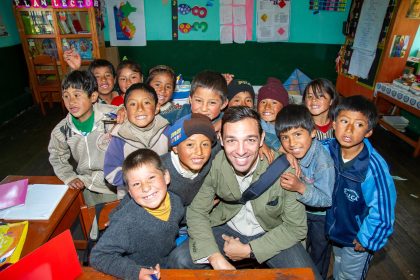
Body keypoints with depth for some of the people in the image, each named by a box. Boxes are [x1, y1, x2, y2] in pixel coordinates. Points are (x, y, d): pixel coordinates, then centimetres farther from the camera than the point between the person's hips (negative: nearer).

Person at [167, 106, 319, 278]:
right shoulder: (215, 164, -20)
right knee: (178, 260, -14)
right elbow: (196, 212, -11)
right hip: (228, 228, 2)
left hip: (272, 233, -1)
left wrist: (249, 250, -18)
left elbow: (296, 227, -14)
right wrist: (217, 260, -23)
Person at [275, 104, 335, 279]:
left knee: (319, 251, 24)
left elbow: (327, 199, -32)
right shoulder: (289, 151, -26)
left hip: (321, 214, -4)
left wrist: (300, 188, -48)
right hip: (299, 208, 5)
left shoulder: (323, 162, -38)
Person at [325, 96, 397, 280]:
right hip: (335, 227, 4)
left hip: (358, 238, -4)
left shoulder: (374, 167, -34)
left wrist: (367, 239, -13)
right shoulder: (329, 148, -22)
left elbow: (382, 210, -25)